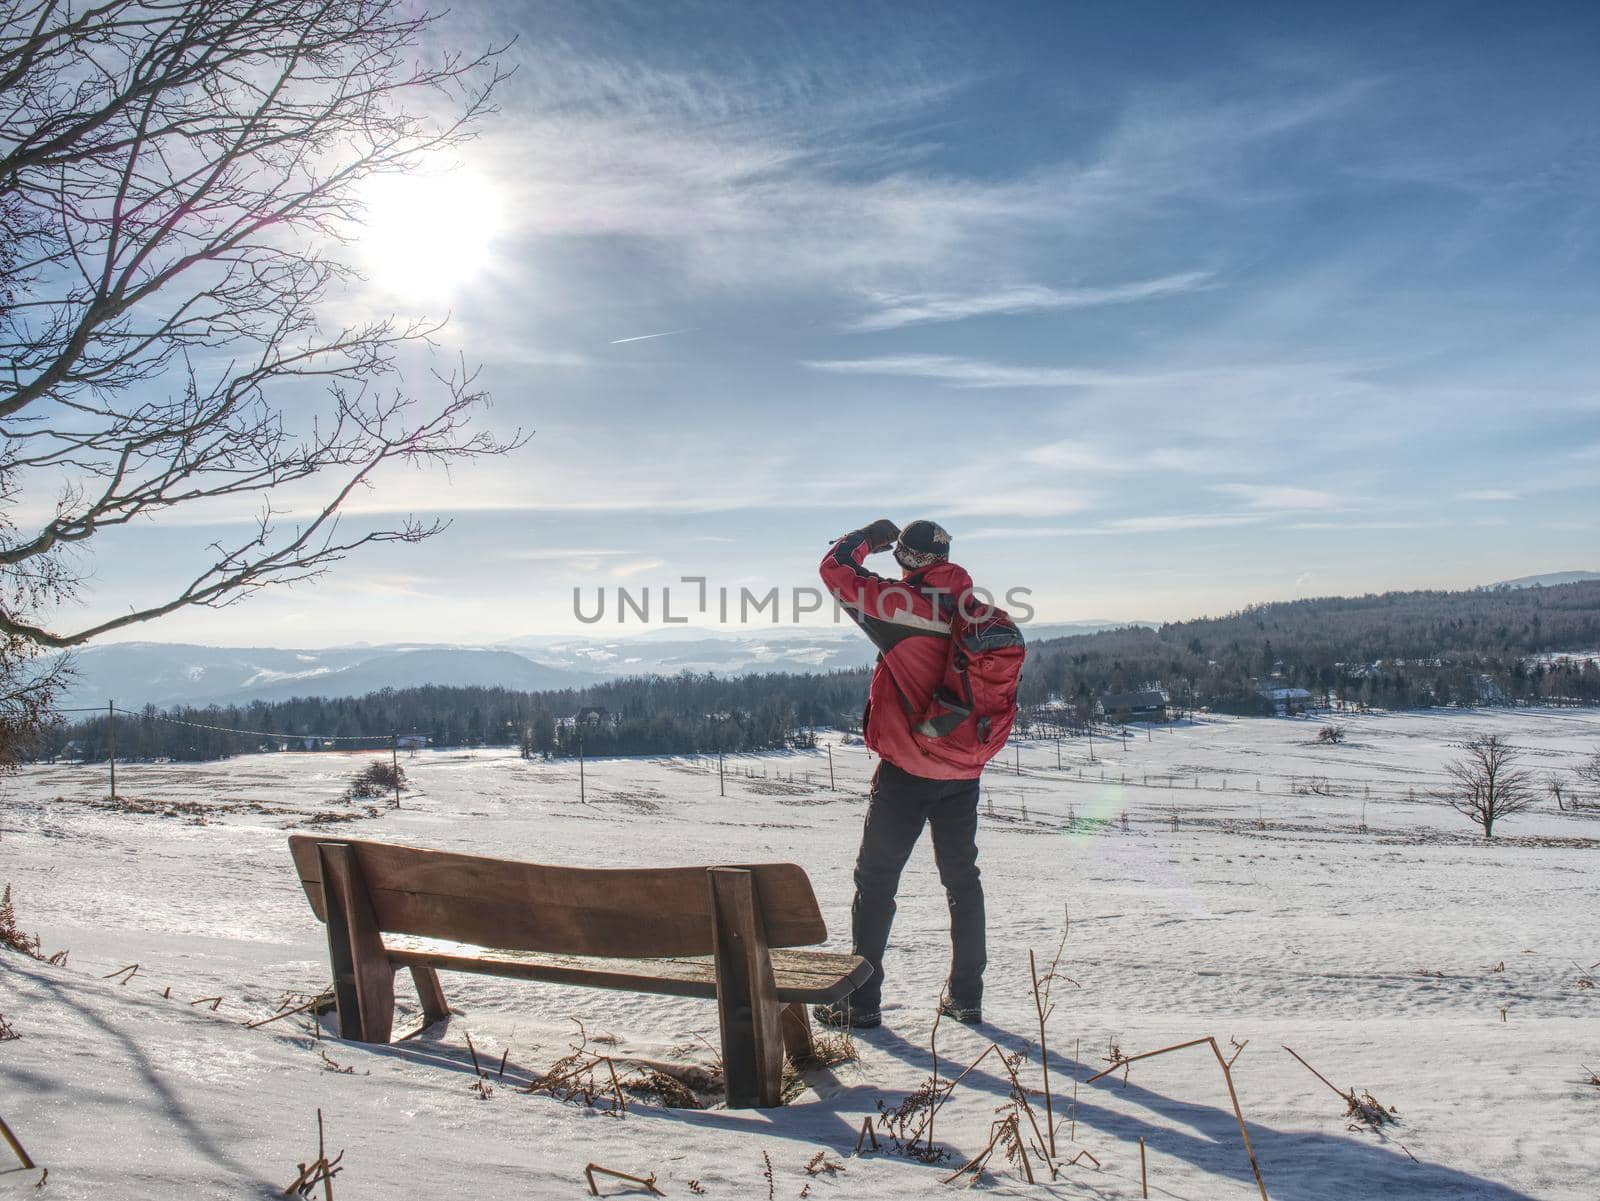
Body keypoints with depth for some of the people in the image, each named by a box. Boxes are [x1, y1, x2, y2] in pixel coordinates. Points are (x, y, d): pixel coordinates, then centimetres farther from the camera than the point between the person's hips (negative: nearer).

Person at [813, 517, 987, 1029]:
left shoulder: (902, 602, -13)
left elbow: (835, 569, -4)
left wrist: (868, 536, 10)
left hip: (906, 769, -5)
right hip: (964, 773, 5)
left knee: (876, 880, 5)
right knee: (962, 879, 16)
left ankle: (861, 1000, 9)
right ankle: (966, 996, 22)